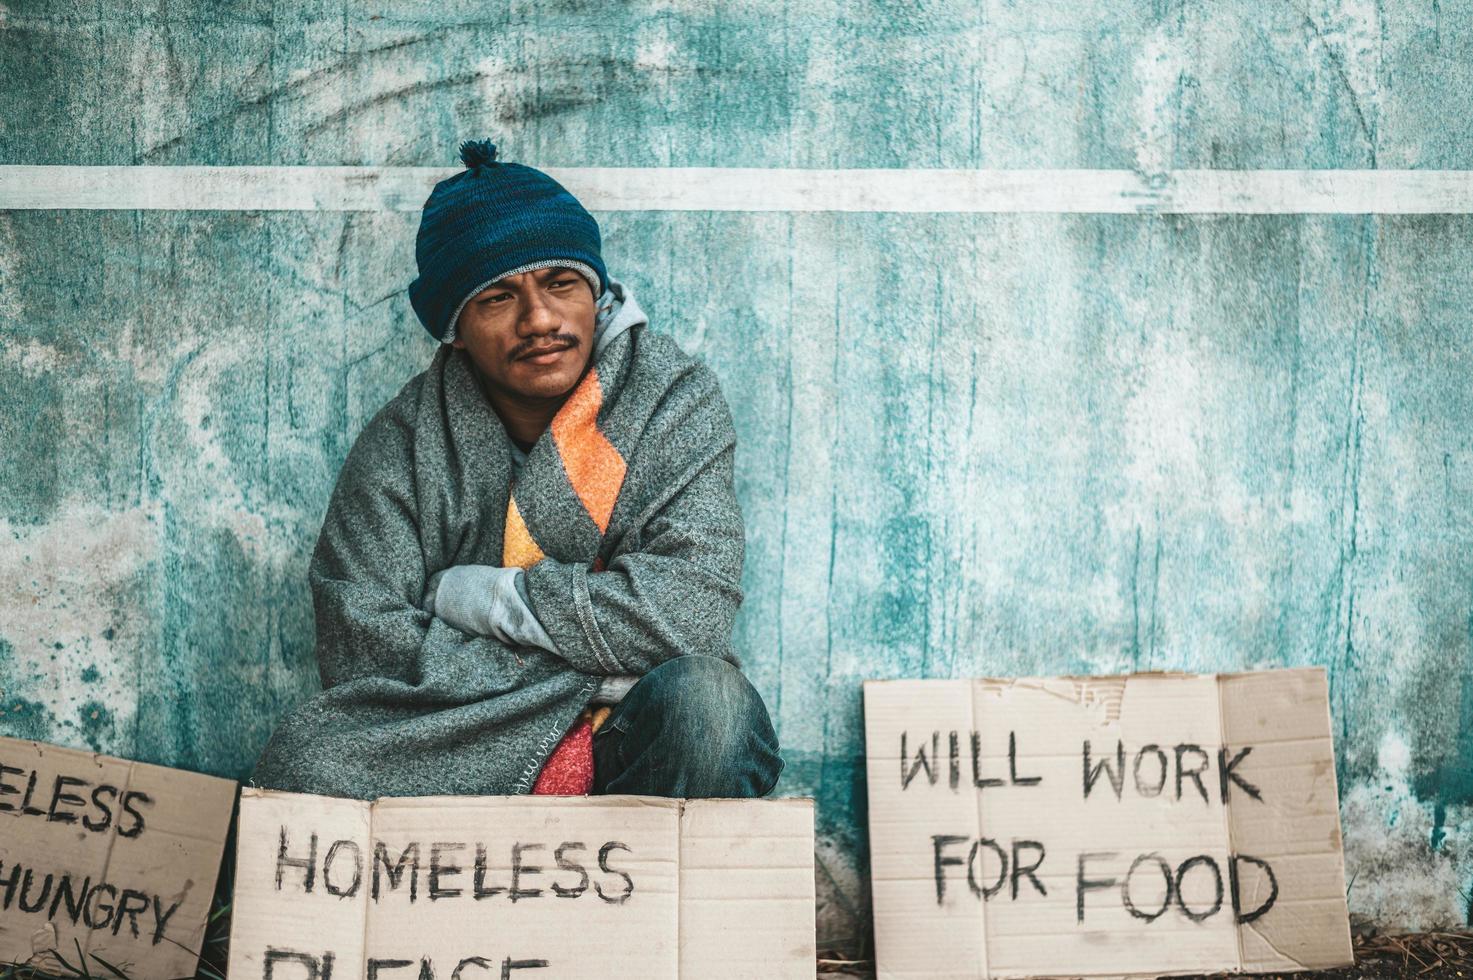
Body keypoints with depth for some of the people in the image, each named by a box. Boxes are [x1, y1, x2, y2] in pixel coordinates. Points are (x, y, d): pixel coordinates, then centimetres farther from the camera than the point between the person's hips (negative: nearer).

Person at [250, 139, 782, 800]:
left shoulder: (674, 397, -5)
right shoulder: (403, 444, -4)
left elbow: (690, 608, -17)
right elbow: (359, 647, -14)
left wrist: (475, 594, -13)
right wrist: (598, 667, -17)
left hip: (634, 744, 0)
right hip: (465, 744, 1)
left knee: (706, 697, -35)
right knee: (303, 759, -28)